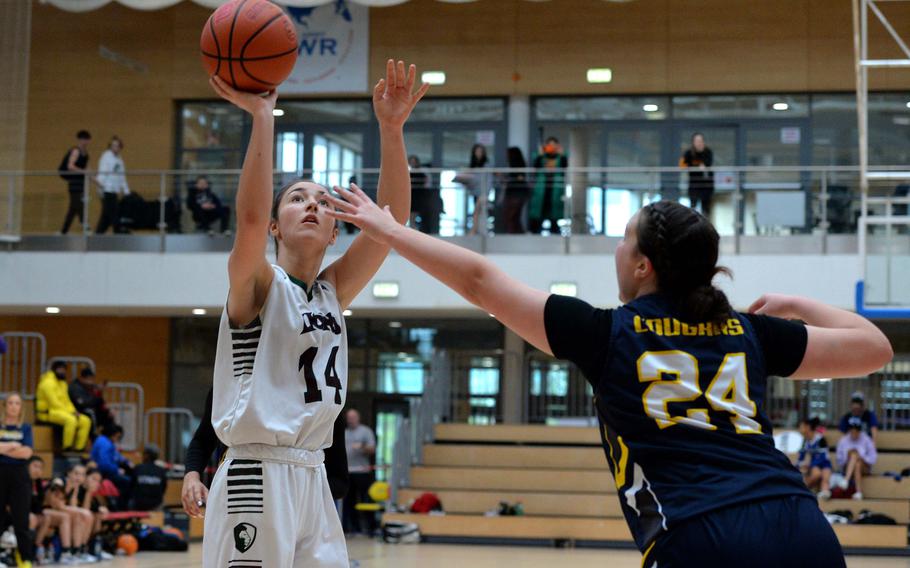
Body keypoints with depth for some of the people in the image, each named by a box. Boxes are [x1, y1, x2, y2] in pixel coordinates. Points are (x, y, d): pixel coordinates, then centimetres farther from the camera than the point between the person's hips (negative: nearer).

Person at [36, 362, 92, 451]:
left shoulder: (62, 383, 18)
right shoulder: (48, 382, -12)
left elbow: (66, 401, 20)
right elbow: (54, 403, -19)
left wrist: (73, 411, 0)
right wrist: (69, 413, -17)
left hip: (62, 411, 10)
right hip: (48, 413, -10)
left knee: (86, 421, -8)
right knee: (71, 420, -37)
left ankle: (79, 448, -10)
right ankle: (66, 448, -31)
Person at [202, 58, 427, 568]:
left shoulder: (333, 292, 11)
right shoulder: (257, 287, -5)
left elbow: (392, 220, 1)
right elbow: (250, 216, -26)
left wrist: (391, 129, -9)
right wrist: (263, 115, -28)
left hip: (313, 480, 7)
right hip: (258, 476, -7)